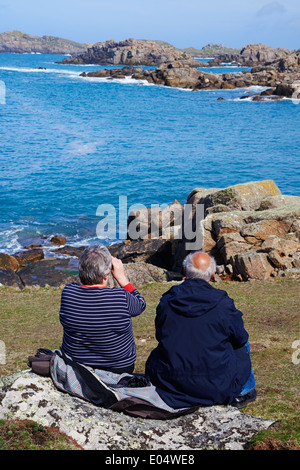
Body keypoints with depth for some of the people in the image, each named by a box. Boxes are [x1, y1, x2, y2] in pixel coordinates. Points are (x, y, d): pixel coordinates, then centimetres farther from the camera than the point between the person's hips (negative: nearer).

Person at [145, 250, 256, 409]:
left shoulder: (167, 300, -5)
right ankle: (243, 392, 41)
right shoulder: (223, 304, -14)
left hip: (169, 385, 2)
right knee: (242, 347, 24)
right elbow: (240, 338, 1)